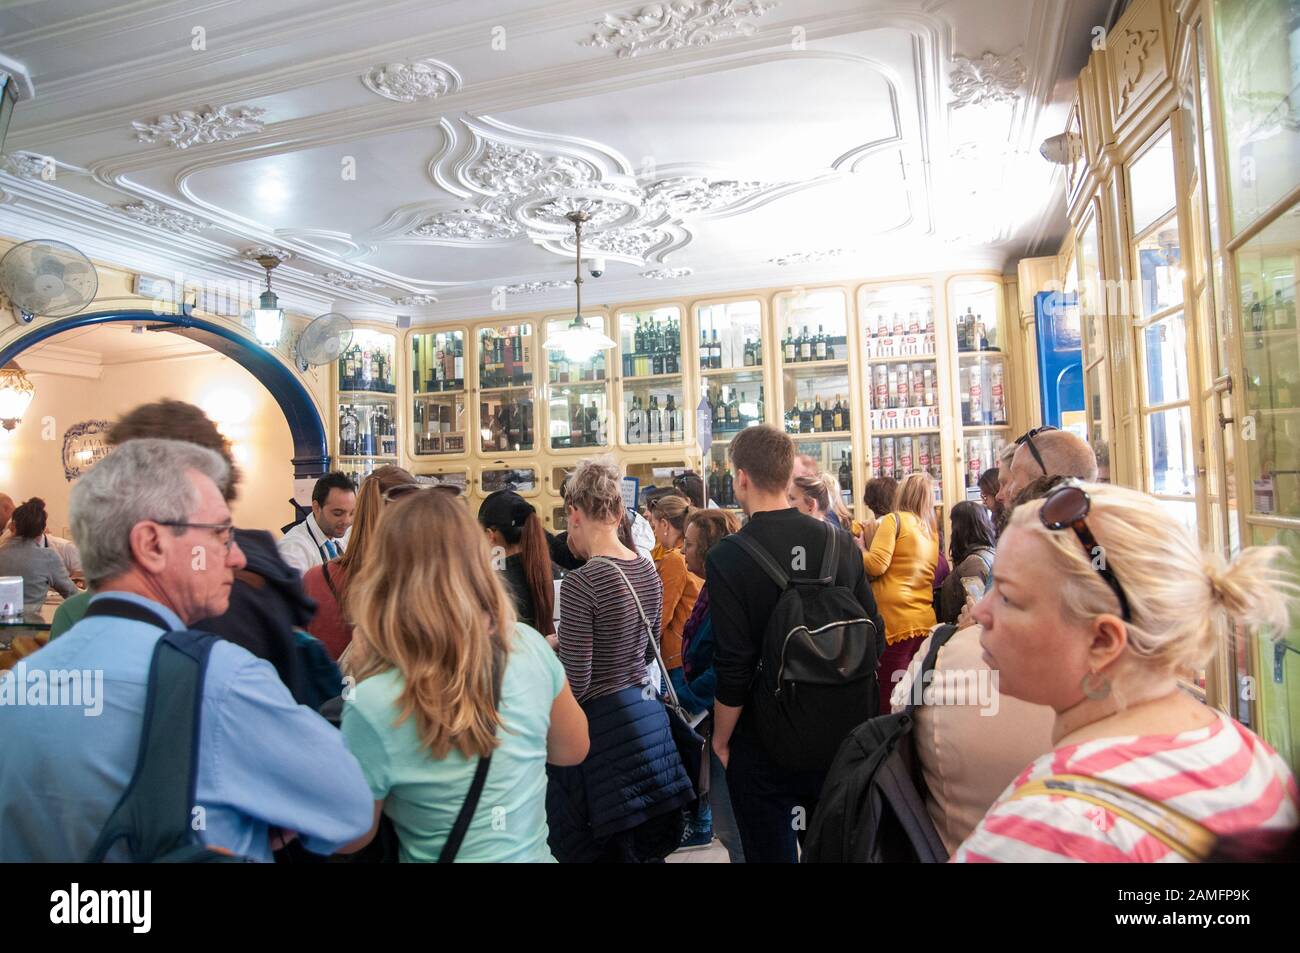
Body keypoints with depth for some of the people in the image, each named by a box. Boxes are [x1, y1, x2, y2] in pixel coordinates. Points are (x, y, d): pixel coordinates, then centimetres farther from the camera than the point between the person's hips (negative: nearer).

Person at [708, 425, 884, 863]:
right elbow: (874, 636, 1)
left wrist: (720, 740, -4)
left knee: (771, 851, 13)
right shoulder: (840, 542, -6)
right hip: (838, 736, 4)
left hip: (764, 744, -4)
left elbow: (733, 669, -20)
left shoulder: (727, 558, -19)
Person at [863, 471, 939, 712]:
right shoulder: (932, 528, 15)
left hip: (895, 619, -7)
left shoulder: (894, 520, -3)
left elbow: (876, 564, -13)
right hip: (925, 620, 7)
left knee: (889, 699, -4)